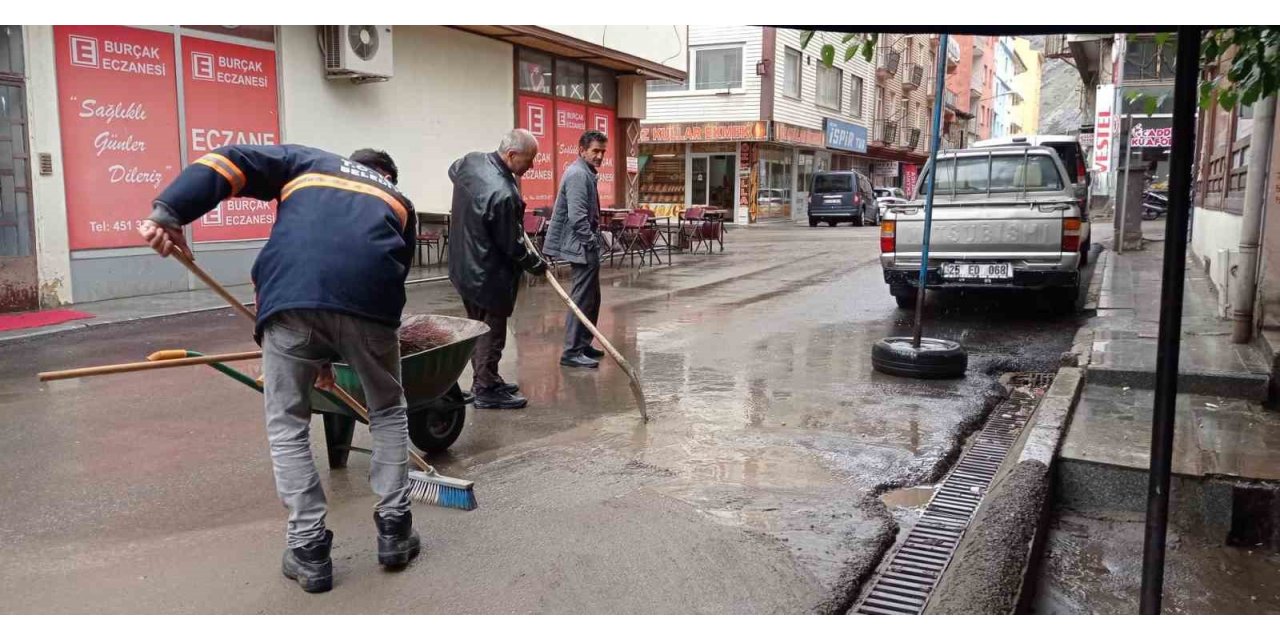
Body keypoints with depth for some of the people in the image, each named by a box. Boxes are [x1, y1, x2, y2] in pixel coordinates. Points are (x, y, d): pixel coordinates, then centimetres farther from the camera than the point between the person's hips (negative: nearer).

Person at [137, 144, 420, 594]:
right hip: (368, 299, 1)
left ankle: (309, 550, 18)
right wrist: (333, 357, 38)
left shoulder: (307, 162, 34)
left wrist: (168, 212, 3)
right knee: (388, 412, 25)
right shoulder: (399, 201, 36)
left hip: (291, 294, 0)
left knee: (287, 427, 18)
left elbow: (229, 163, 15)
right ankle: (394, 530, 26)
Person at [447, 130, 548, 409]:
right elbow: (512, 246, -20)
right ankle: (486, 390, 14)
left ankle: (484, 379, 34)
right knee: (492, 332, 5)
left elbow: (453, 171, 23)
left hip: (463, 266, 9)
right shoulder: (503, 194, -30)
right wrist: (537, 265, -3)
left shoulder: (471, 160, -4)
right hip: (488, 275, -9)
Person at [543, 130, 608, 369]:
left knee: (592, 298, 15)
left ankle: (583, 344, 23)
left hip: (585, 246, 11)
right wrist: (591, 242, -18)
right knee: (583, 299, -8)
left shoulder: (586, 173, 17)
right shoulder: (578, 174, -17)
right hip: (583, 247, -11)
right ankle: (571, 352, -4)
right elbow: (577, 216, -25)